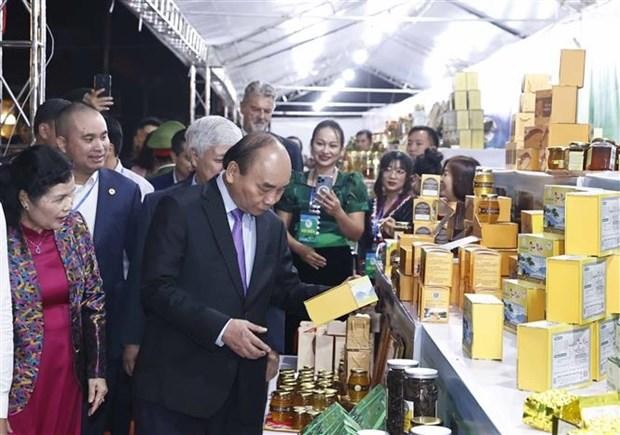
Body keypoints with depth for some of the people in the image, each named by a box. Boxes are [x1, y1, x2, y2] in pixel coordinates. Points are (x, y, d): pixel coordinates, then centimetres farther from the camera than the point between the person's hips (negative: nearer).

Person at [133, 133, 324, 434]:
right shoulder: (180, 209, -9)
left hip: (243, 384, 5)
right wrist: (220, 327, -22)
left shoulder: (272, 225, 10)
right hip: (180, 380, -5)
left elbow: (285, 289, 14)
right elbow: (157, 288, -14)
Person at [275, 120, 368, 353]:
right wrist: (299, 248, -12)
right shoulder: (295, 181, 8)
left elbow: (357, 234, -1)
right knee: (292, 328, -3)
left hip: (337, 265, -1)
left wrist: (337, 212, -19)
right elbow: (280, 227, 7)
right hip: (299, 263, 1)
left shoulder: (352, 183, 3)